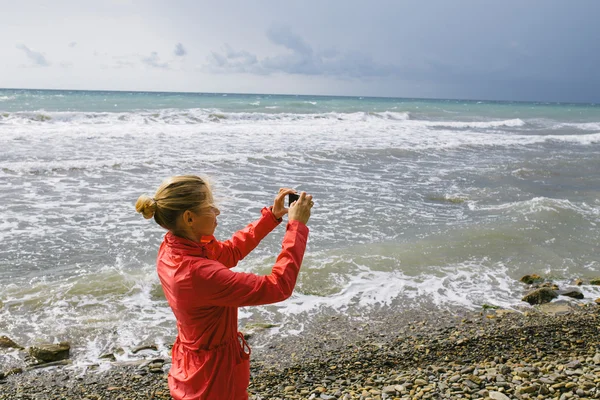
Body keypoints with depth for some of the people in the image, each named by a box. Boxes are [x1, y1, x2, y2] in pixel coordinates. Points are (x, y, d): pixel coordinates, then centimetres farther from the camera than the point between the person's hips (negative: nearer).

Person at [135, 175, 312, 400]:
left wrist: (273, 215, 1)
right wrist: (296, 225, -24)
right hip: (213, 378, -8)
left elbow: (230, 251, 8)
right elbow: (278, 287, -31)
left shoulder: (173, 248, -8)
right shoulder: (197, 273, -35)